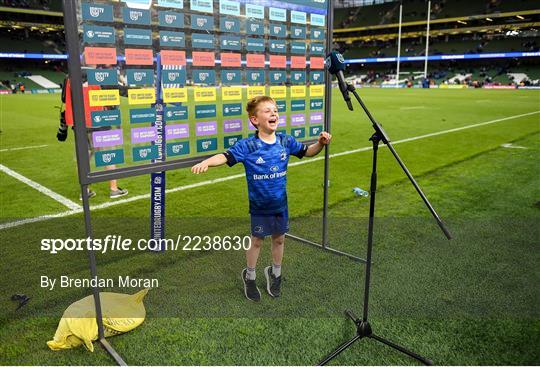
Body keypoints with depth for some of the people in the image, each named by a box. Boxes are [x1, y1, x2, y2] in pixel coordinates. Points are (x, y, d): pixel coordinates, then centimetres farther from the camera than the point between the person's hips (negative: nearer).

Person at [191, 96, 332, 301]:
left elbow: (307, 152, 7)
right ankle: (249, 277, 37)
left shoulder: (286, 142, -5)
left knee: (279, 238, 18)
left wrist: (321, 143, -12)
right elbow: (226, 156, -27)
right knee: (257, 240, 13)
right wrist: (206, 162, -46)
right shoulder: (247, 146, -17)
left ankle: (275, 273, 43)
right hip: (259, 205, -3)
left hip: (280, 203, 4)